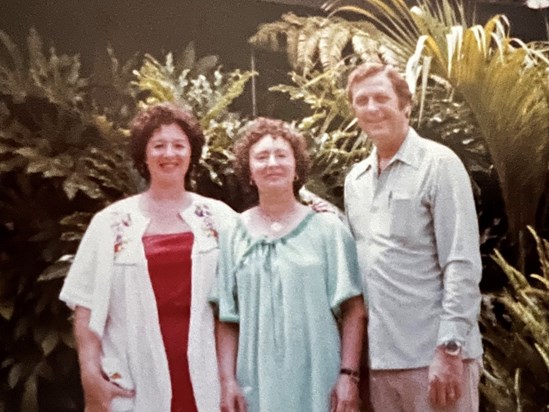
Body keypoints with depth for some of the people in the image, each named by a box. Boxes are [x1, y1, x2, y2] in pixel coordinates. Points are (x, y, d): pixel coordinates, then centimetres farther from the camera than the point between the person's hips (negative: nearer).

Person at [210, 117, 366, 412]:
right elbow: (227, 320, 5)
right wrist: (227, 380, -1)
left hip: (318, 382, -1)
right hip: (257, 384, 1)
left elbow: (353, 310, -1)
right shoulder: (233, 236, 4)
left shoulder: (327, 229, 0)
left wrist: (348, 374, -8)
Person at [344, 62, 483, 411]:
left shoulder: (438, 164, -5)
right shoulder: (355, 179, 13)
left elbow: (462, 265, -12)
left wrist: (450, 348, -17)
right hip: (380, 355, 6)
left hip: (433, 354, -5)